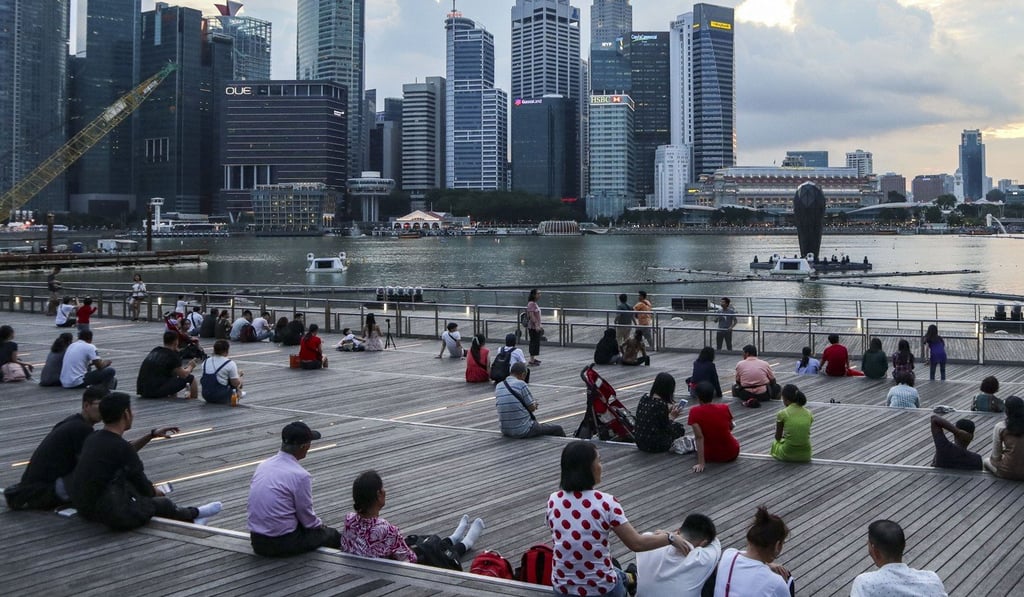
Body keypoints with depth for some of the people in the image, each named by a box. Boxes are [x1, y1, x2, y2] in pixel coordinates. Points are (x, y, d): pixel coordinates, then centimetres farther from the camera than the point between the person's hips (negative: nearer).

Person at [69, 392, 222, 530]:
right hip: (111, 515, -8)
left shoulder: (93, 439, 4)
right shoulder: (121, 446, -19)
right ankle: (194, 514, 42)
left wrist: (152, 435, 27)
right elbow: (145, 488, -7)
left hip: (82, 507, 8)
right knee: (163, 503, 12)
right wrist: (155, 492, 15)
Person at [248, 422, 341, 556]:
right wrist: (320, 525, 15)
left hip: (257, 541, 7)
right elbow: (307, 516, -8)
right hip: (282, 544, -7)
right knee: (332, 535, 17)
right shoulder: (300, 476, -18)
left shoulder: (263, 465, 4)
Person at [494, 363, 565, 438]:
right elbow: (532, 408, -10)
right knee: (557, 429, 8)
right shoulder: (521, 384, -15)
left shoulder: (498, 387, 5)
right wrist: (534, 404, 14)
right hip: (524, 431, -7)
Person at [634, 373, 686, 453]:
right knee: (680, 428, 17)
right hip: (654, 445, -7)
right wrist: (671, 417, 2)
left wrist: (668, 410, 16)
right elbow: (665, 427, -14)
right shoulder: (661, 404, -23)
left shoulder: (644, 397, -1)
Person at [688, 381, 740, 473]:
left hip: (710, 456, -1)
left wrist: (701, 463, -24)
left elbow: (699, 437, -24)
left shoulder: (694, 412, -19)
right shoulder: (725, 408, -12)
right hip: (732, 455, 1)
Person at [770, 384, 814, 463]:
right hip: (805, 455, 3)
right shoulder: (808, 413, 1)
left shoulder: (782, 414, -10)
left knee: (774, 444, 33)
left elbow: (778, 437, 2)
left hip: (788, 455, -3)